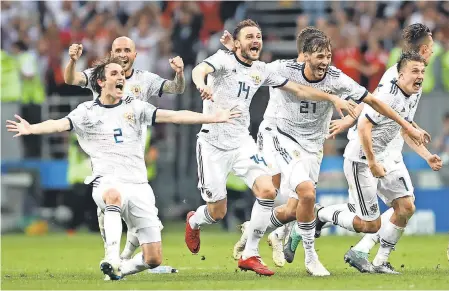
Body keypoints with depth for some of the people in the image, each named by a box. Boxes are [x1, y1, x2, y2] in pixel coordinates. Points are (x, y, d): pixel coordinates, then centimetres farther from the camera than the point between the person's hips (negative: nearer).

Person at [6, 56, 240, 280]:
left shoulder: (135, 107, 12)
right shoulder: (87, 112, 5)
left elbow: (173, 116, 5)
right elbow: (59, 124, -11)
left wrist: (213, 117, -5)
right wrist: (30, 129, -31)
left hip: (138, 185, 3)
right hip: (107, 183, -3)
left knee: (153, 259, -4)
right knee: (115, 195, -44)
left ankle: (119, 269, 24)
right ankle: (112, 259, -47)